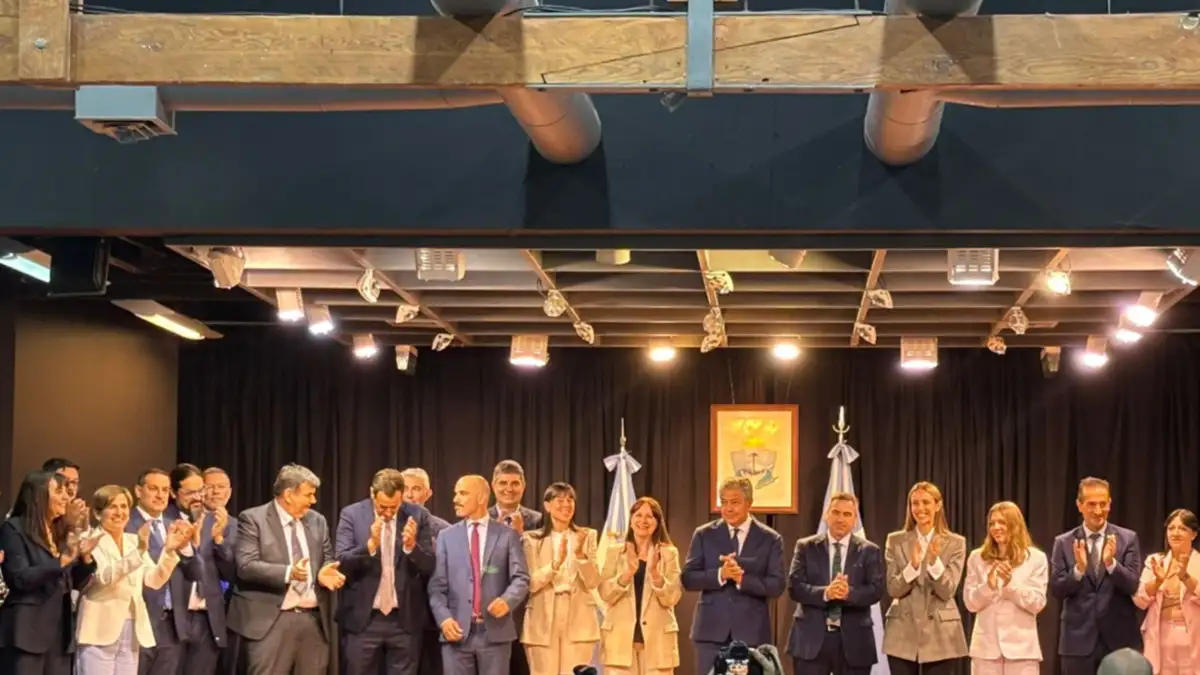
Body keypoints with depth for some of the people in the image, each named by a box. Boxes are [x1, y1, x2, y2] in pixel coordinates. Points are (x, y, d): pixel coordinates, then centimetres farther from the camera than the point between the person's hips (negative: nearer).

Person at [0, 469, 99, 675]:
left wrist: (85, 557, -5)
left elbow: (77, 582, 15)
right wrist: (61, 562, -23)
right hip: (27, 631, -7)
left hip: (59, 632, 7)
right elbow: (19, 578, -15)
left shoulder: (62, 532, 15)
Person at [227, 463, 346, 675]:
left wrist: (325, 573, -8)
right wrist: (288, 573, -27)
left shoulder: (317, 521, 14)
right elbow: (246, 566, -14)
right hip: (271, 620, -6)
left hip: (314, 619, 6)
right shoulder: (253, 519, -4)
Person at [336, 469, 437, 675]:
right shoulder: (351, 515, -2)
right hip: (363, 618, -1)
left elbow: (429, 567, -1)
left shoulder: (418, 516, 1)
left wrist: (411, 546, -21)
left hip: (405, 619, 1)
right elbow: (341, 563, -10)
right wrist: (370, 544, -26)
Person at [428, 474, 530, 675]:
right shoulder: (446, 536, 10)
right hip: (457, 632, 1)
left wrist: (507, 600, -21)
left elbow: (521, 578, -1)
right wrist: (443, 618, -11)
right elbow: (437, 585, 5)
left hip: (496, 632, -1)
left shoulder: (508, 535, 6)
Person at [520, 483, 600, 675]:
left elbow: (593, 582, -1)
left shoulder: (587, 536, 7)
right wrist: (556, 563, -21)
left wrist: (580, 554, -18)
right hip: (543, 622, 0)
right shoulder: (532, 539, 4)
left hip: (578, 622, 0)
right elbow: (530, 583, -6)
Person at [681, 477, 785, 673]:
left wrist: (742, 578, -20)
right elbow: (688, 578, 0)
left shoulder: (770, 539, 3)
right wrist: (720, 575, -18)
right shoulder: (704, 535, 6)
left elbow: (777, 585, -5)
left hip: (752, 632, -1)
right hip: (712, 630, 1)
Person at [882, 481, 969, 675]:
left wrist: (934, 561, -24)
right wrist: (913, 565, -20)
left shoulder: (955, 543, 1)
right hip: (903, 634, 1)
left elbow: (947, 591, -7)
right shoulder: (896, 541, 5)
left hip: (940, 636, -1)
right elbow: (893, 589, -2)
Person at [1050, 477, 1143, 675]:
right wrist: (1078, 569, -20)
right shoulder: (1064, 542, 3)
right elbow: (1056, 590, -2)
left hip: (1120, 638, -1)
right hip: (1079, 639, 1)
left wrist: (1111, 563, -25)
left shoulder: (1128, 539, 2)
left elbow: (1133, 586, -7)